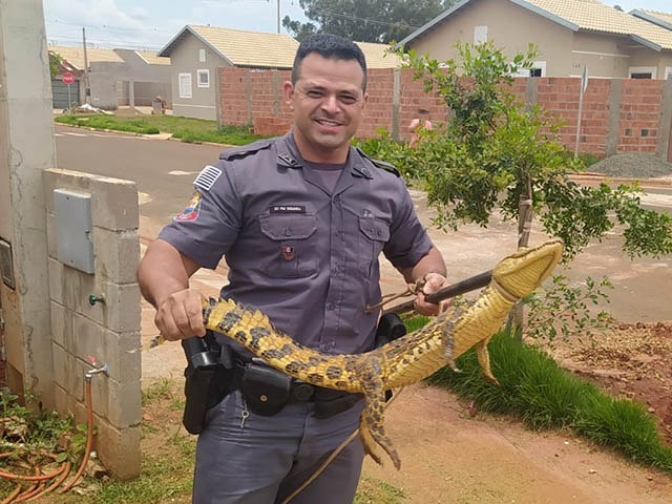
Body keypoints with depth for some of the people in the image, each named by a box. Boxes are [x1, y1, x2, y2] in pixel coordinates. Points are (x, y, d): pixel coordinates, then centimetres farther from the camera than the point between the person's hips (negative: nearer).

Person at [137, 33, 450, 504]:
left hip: (345, 412, 4)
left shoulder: (386, 188, 5)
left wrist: (432, 282, -2)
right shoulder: (241, 174, -7)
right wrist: (171, 295, -34)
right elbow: (166, 255, -11)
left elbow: (420, 253, 21)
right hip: (249, 410, -3)